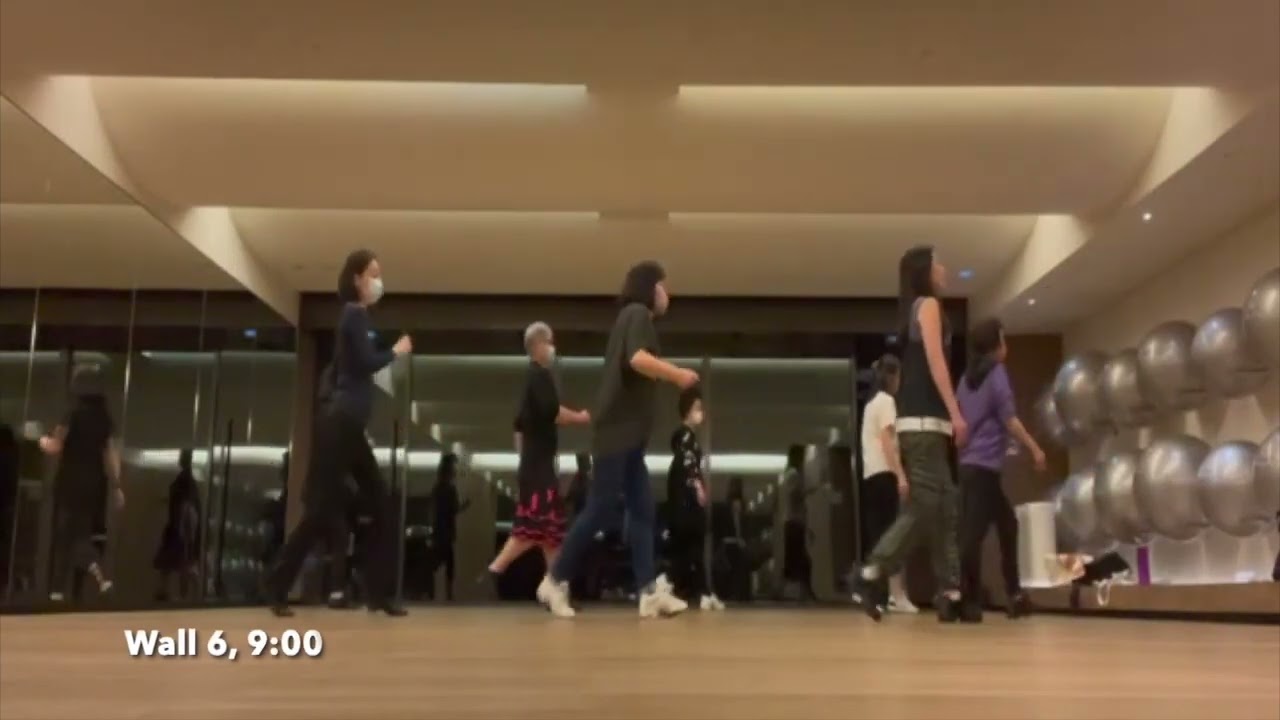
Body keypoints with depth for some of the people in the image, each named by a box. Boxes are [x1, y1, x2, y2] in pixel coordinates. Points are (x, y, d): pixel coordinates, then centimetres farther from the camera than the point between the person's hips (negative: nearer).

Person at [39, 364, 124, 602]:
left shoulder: (74, 413, -9)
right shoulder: (105, 417, 7)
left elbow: (54, 447, -9)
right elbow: (111, 453, 6)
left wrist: (43, 440, 14)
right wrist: (115, 486, 9)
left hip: (72, 481, -5)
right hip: (95, 482, 5)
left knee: (65, 534, 2)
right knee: (82, 532, 13)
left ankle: (59, 591, -1)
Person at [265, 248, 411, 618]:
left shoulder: (352, 316, 20)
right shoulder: (356, 314, -7)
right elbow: (366, 363, -20)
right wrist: (396, 351, -4)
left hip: (348, 426, 10)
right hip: (340, 424, -10)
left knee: (379, 504, 7)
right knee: (324, 508, -7)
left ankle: (380, 593, 7)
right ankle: (277, 589, 1)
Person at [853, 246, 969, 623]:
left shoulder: (913, 310, 24)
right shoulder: (928, 304, -1)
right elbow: (935, 360, -12)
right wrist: (955, 412, -16)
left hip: (918, 417, 9)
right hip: (924, 417, -9)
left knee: (944, 506, 5)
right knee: (925, 502, -12)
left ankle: (949, 592, 3)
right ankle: (873, 574, -12)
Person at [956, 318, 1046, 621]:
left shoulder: (968, 377, 16)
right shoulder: (997, 374, -6)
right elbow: (1009, 419, -12)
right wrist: (1035, 448, -7)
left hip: (968, 464, 8)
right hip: (984, 465, -8)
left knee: (1007, 524, 17)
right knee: (973, 533, -11)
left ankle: (1013, 595, 20)